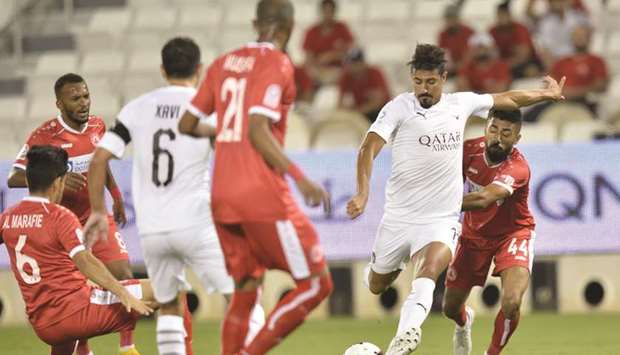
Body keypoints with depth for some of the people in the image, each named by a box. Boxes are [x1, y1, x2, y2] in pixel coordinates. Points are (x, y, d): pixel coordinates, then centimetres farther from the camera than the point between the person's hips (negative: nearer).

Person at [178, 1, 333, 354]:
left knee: (246, 291, 16)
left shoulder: (224, 63, 12)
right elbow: (258, 132, -18)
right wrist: (300, 179, -18)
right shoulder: (277, 64, -8)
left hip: (222, 197, 7)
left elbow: (187, 124, 15)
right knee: (316, 284, 0)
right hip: (263, 196, -7)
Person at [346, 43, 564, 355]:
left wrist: (546, 95, 29)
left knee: (430, 268, -31)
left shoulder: (460, 104, 5)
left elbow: (507, 99, 23)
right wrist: (362, 193, -31)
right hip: (398, 218, 0)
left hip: (441, 222, 0)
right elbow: (369, 149, -17)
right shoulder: (399, 108, -7)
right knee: (376, 285, 14)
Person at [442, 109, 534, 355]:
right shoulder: (470, 150, -17)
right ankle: (464, 322, 53)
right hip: (474, 234, 4)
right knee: (450, 308, 12)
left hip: (512, 234, -4)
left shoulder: (517, 168, -33)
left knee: (512, 302, -28)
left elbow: (483, 200, -47)